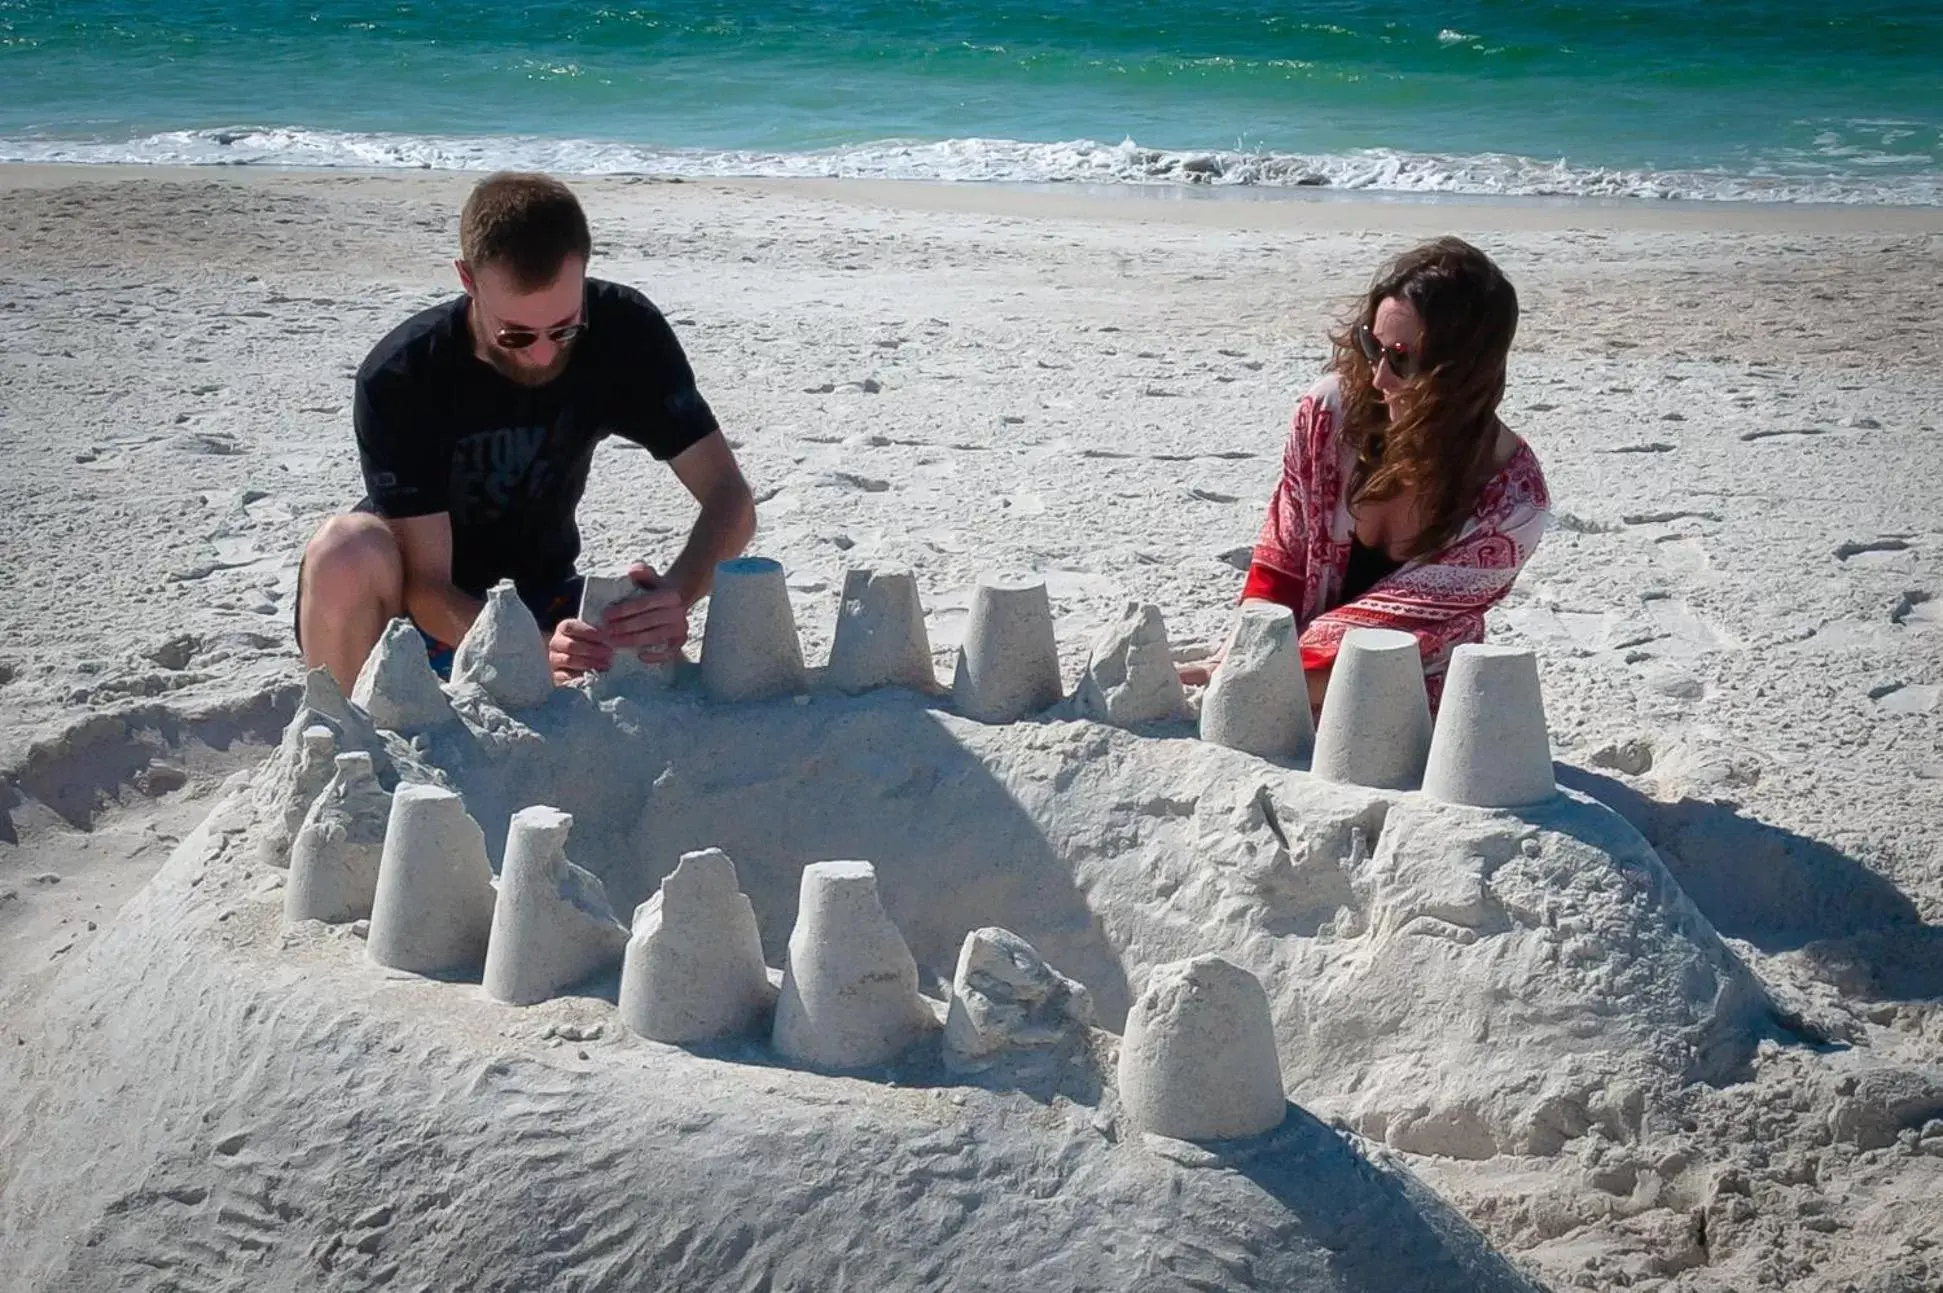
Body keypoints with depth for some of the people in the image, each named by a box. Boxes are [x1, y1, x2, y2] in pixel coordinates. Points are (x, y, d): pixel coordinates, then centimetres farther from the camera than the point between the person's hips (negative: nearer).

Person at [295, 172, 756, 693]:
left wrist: (675, 594, -43)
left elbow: (730, 498, -21)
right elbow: (425, 587, -28)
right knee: (345, 550, -36)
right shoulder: (400, 376, -27)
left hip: (538, 593, 3)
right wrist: (537, 651, -48)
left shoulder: (622, 332, -19)